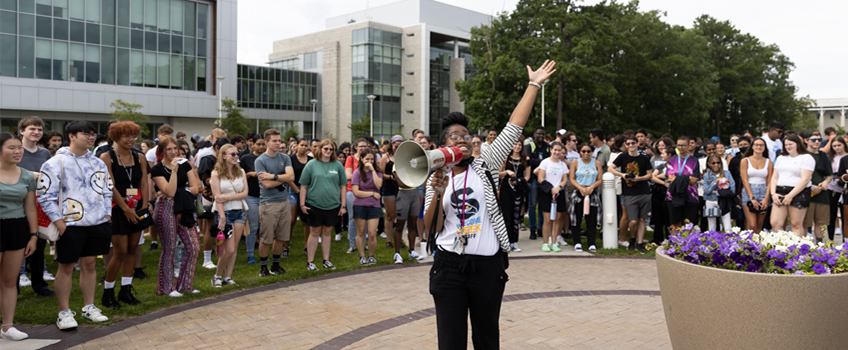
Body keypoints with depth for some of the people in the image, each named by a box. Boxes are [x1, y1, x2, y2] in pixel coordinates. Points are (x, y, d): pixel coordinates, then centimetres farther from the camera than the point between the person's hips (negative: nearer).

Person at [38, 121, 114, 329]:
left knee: (89, 264, 12)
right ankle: (64, 313, 12)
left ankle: (89, 307, 23)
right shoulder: (56, 163, -7)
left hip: (97, 224, 5)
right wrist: (59, 222, -13)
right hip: (70, 225, -5)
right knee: (66, 267, 2)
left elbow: (107, 190, 19)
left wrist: (107, 215, 8)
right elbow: (45, 195, -9)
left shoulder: (98, 163, 12)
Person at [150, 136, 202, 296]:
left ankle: (184, 285, 15)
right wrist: (174, 170, -18)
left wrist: (178, 193, -9)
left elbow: (195, 188, 3)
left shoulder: (184, 164, 9)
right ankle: (167, 288, 15)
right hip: (166, 209, -5)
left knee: (194, 247, 2)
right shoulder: (157, 169, -6)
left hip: (184, 209, 6)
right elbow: (169, 192, -18)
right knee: (169, 250, 1)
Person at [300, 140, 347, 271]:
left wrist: (343, 205, 4)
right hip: (314, 204, -2)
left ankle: (326, 260, 20)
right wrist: (302, 204, -5)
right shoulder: (311, 165, 0)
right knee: (315, 232, 4)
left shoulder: (338, 165, 6)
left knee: (327, 232, 11)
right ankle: (310, 262, 12)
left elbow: (342, 186, 8)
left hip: (333, 205, 2)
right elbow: (304, 186, 1)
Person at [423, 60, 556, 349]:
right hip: (448, 266, 0)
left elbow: (513, 129, -2)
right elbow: (430, 228, 3)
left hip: (488, 265, 0)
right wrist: (437, 194, -13)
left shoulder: (485, 166, 4)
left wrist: (533, 85, -3)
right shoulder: (437, 178, 7)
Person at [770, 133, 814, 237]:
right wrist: (773, 193, 1)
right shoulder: (781, 158, 19)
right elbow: (774, 177, 17)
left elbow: (805, 180, -11)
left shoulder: (806, 158, -1)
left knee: (796, 224, -3)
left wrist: (790, 195, -16)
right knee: (775, 223, -4)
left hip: (798, 193, -5)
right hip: (780, 193, 6)